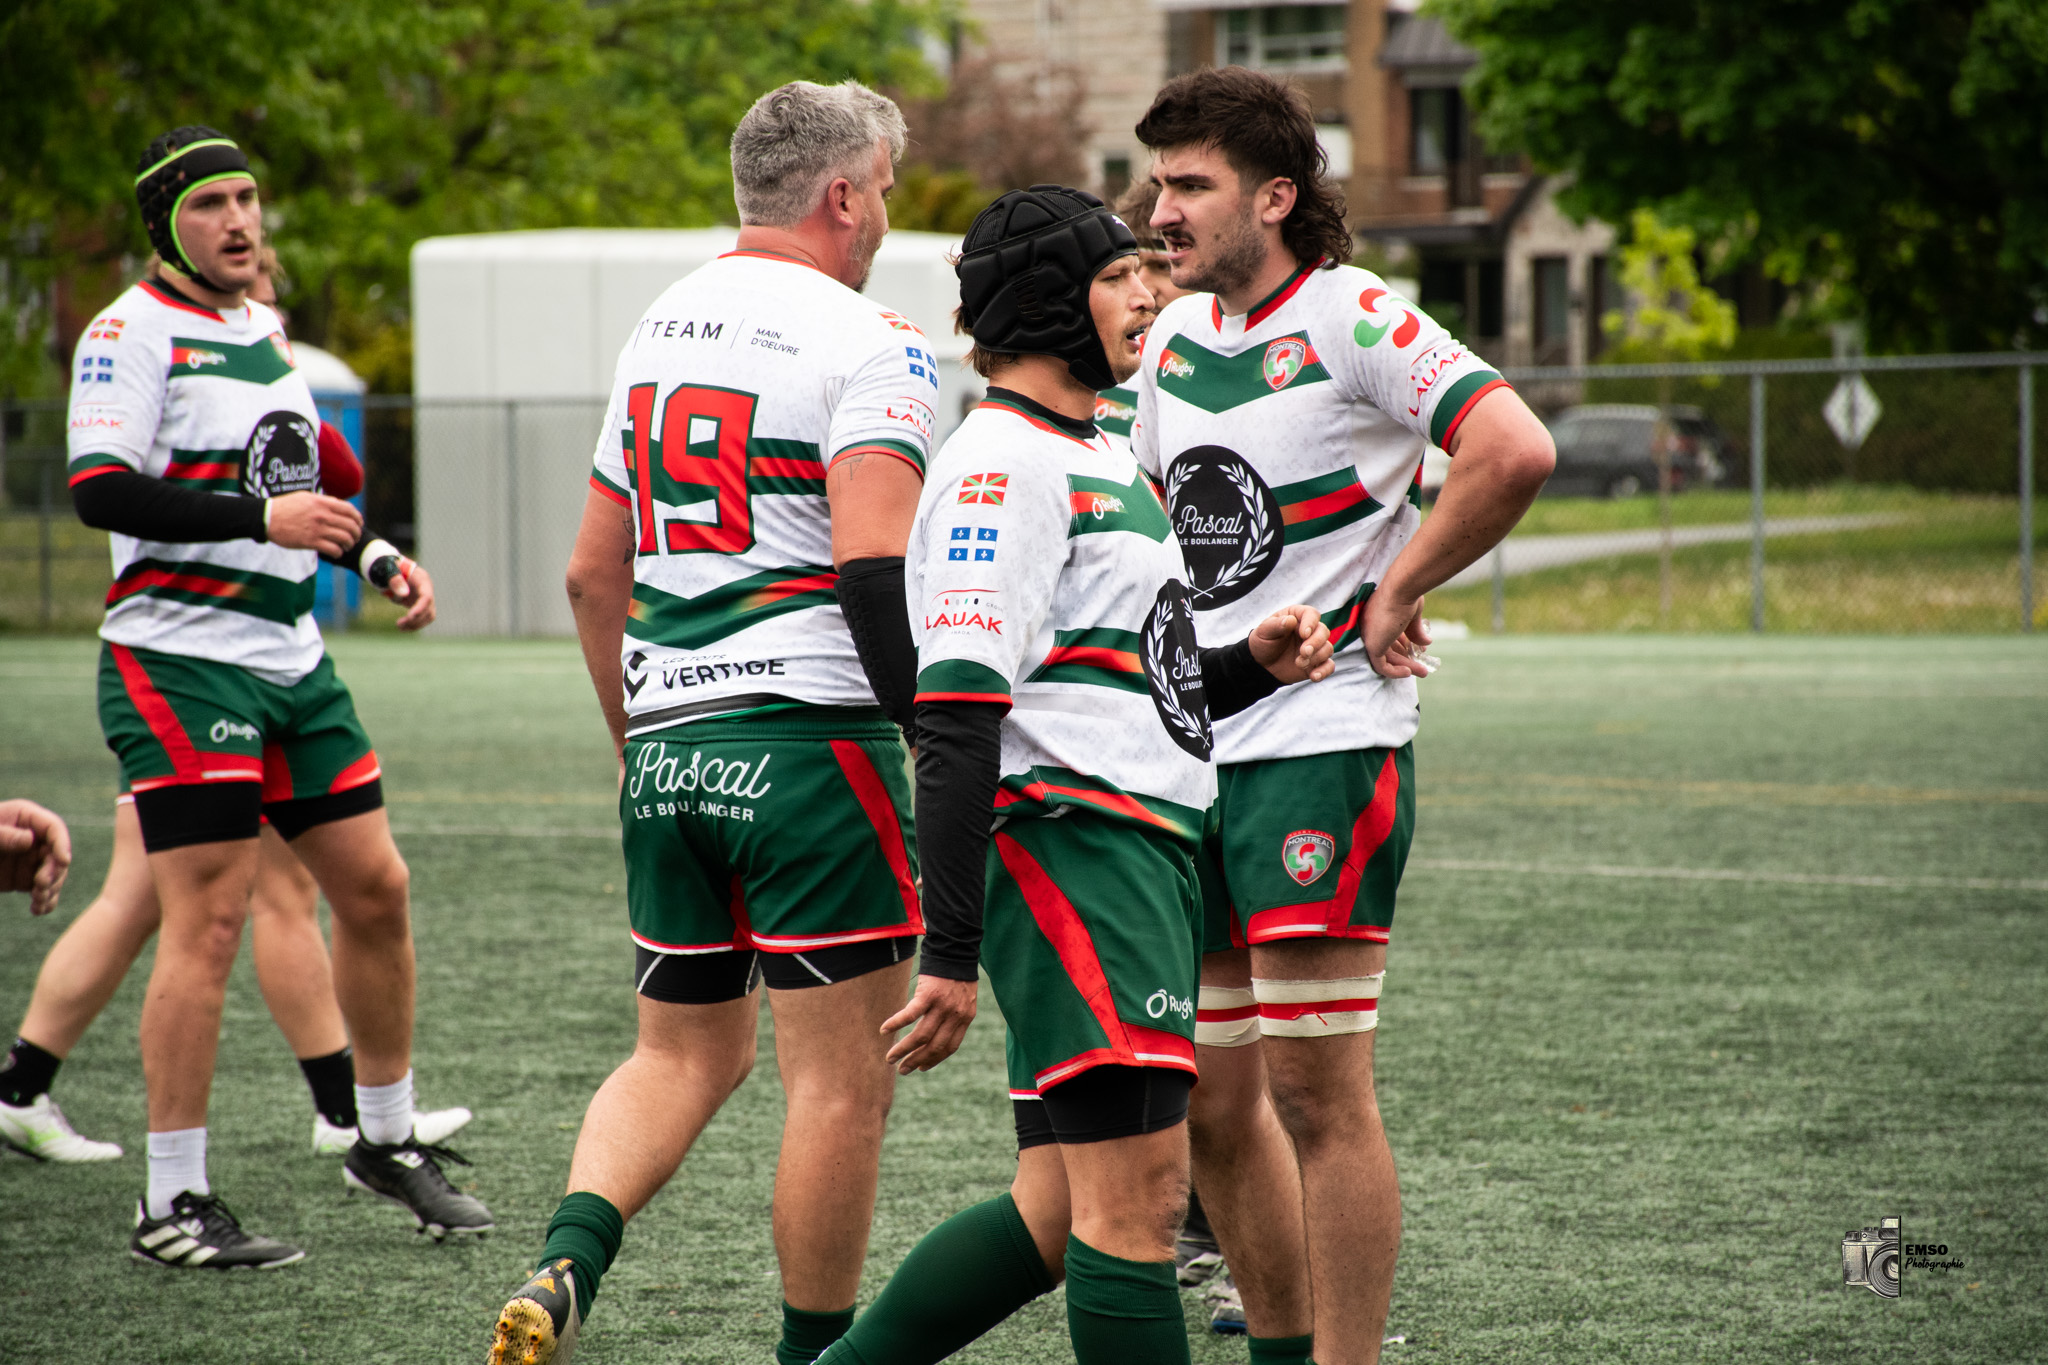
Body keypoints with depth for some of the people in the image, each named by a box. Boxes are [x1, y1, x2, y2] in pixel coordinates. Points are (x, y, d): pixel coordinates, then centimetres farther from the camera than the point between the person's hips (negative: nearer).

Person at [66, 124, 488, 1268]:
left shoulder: (265, 329, 16)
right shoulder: (133, 332, -10)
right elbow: (99, 489, -20)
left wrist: (372, 555, 15)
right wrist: (262, 517, -23)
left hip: (292, 661, 8)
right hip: (179, 660, -8)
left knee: (376, 889, 10)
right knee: (209, 921, -11)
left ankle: (388, 1140, 26)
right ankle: (174, 1207, -5)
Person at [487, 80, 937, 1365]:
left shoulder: (660, 328, 15)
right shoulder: (866, 343, -8)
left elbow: (594, 575, 19)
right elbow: (878, 562, -21)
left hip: (667, 740, 7)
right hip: (806, 735, -7)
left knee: (685, 1050, 17)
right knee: (841, 1077, 3)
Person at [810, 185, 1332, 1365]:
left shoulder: (1106, 458, 22)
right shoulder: (1004, 464, -10)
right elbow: (956, 722, -17)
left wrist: (1251, 664, 9)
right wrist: (951, 952, -21)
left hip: (1143, 848, 10)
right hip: (1068, 837, -10)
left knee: (1063, 1213, 9)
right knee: (1136, 1199, -12)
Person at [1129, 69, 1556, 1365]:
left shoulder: (1351, 315, -10)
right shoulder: (1174, 335, 13)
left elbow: (1516, 448, -23)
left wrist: (1396, 590, -14)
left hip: (1326, 744, -8)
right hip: (1193, 755, 8)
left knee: (1315, 1090, -10)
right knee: (1211, 1102, 10)